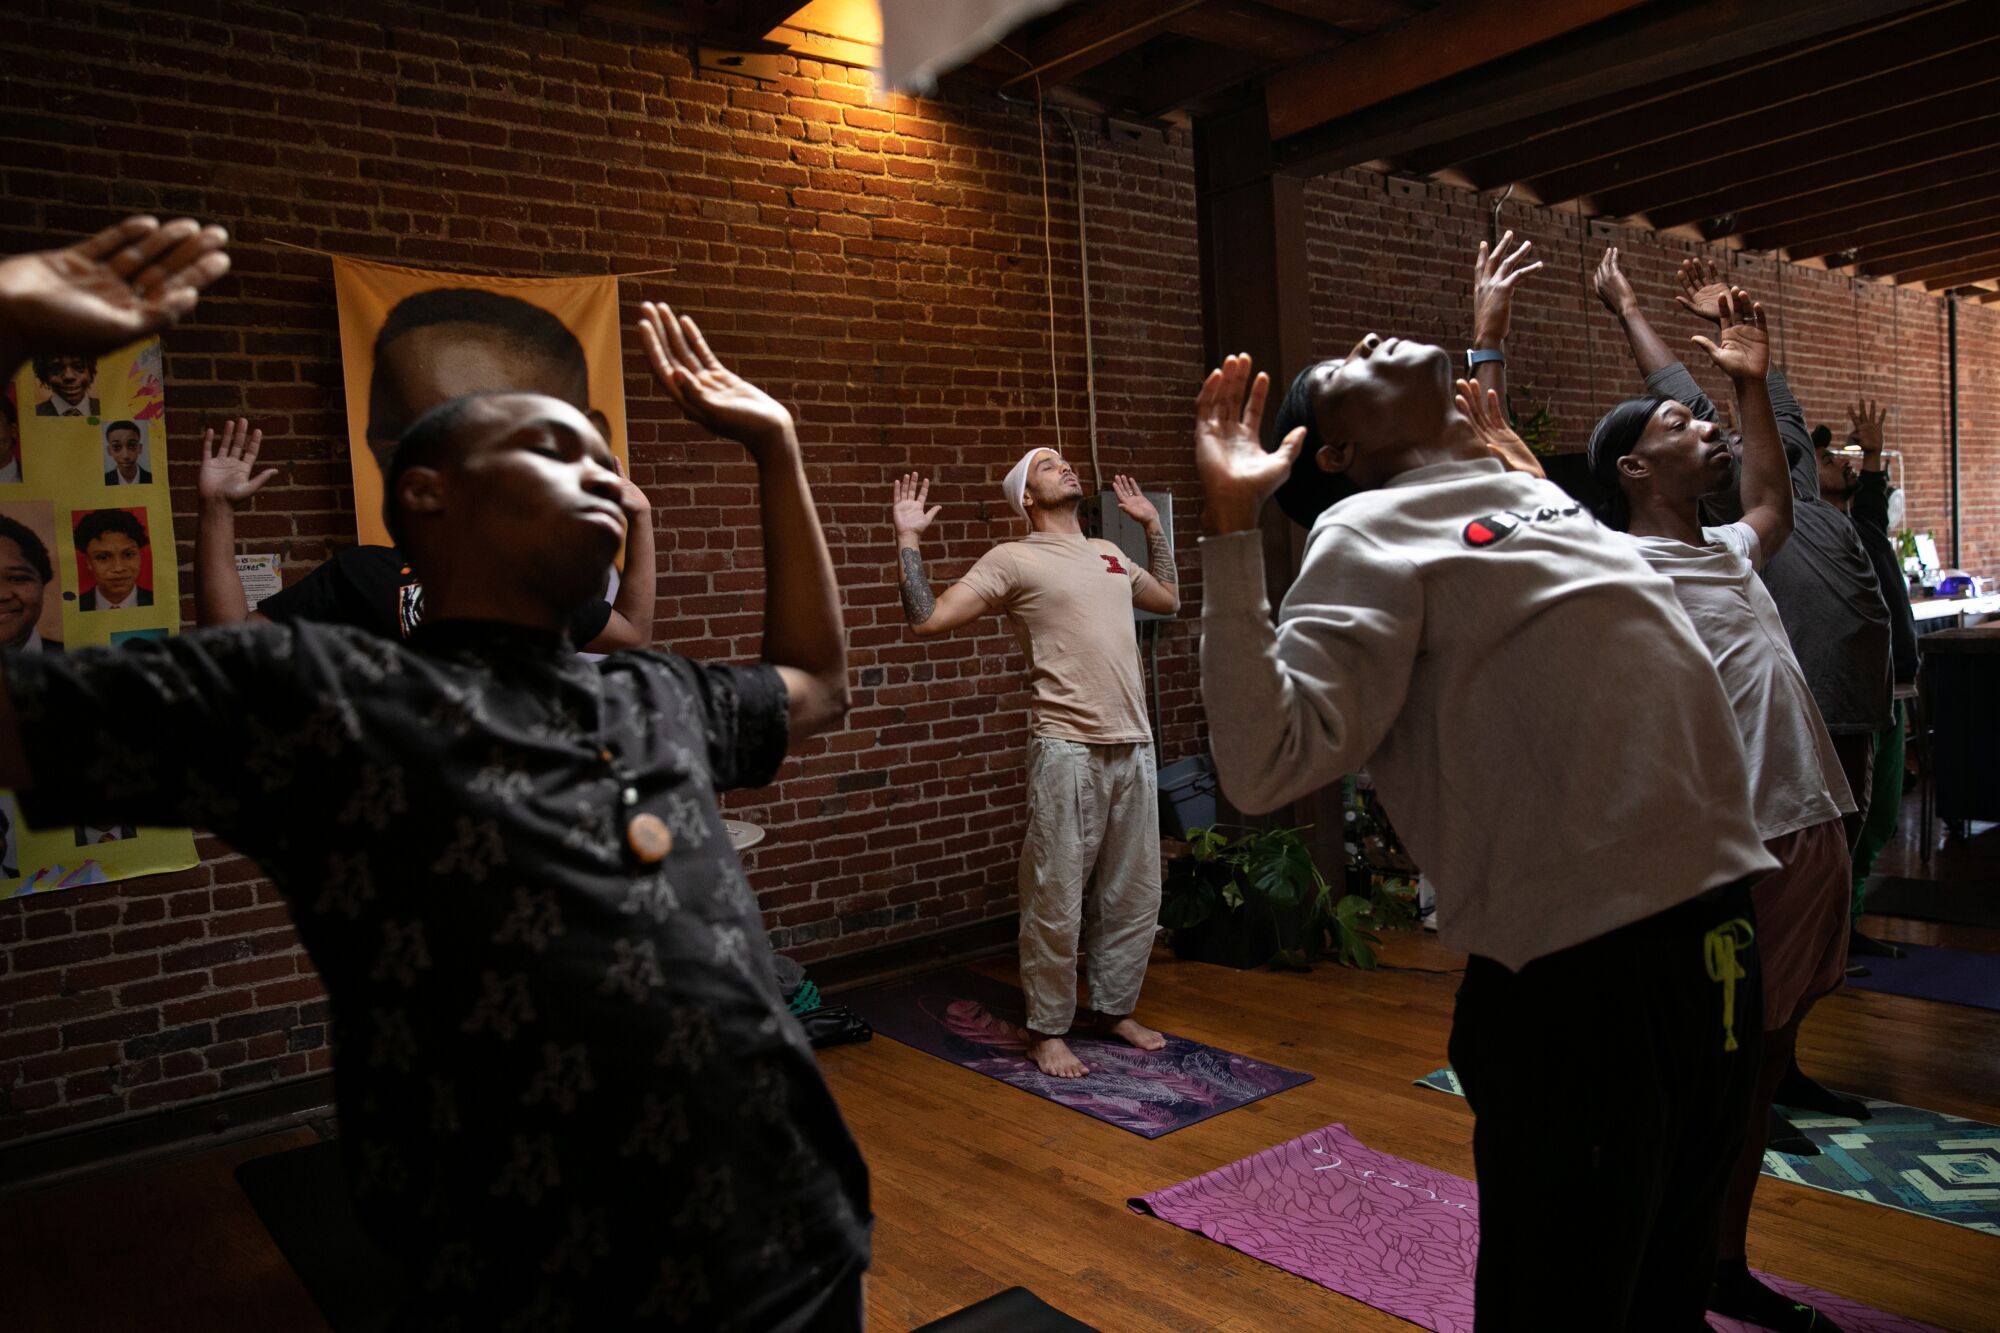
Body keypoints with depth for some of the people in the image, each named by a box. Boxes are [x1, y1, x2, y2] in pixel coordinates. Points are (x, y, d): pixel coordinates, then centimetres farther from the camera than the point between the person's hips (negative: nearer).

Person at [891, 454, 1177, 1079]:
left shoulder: (1109, 553, 17)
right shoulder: (1012, 559, -2)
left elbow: (1168, 600, 35)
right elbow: (927, 619, -8)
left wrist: (1153, 524, 32)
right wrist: (908, 539, -9)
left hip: (1134, 746, 6)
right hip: (1068, 750, -6)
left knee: (1135, 895, 13)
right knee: (1056, 900, 0)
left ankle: (1116, 1008, 30)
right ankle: (1047, 1030, 14)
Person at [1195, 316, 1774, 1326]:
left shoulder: (1540, 492, 13)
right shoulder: (1371, 531, -10)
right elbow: (1267, 765, -24)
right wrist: (1230, 530, -26)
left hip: (1716, 941, 8)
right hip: (1581, 976, -8)